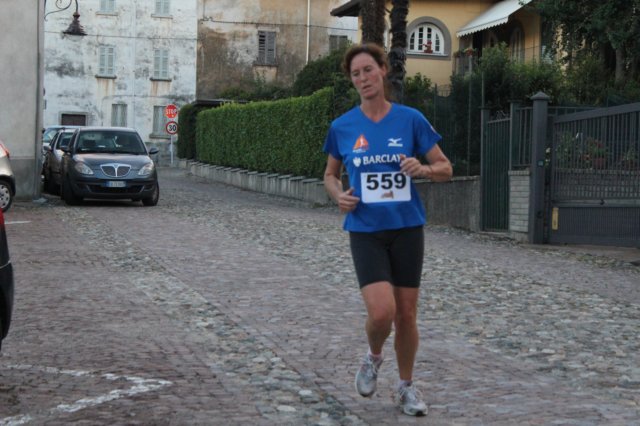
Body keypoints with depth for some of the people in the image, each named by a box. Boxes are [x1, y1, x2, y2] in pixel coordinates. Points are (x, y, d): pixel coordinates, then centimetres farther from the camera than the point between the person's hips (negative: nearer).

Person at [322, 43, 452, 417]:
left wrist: (423, 169, -18)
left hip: (407, 228, 1)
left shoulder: (411, 119, -3)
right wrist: (339, 195, -8)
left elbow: (445, 169, 3)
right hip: (366, 231, 0)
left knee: (406, 315, 6)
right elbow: (330, 175, 14)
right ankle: (373, 358, 18)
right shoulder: (342, 127, 0)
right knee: (382, 311, -17)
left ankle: (407, 386, 29)